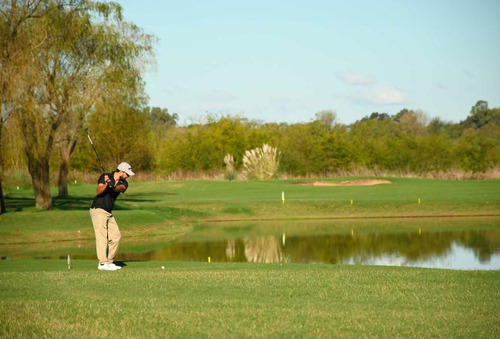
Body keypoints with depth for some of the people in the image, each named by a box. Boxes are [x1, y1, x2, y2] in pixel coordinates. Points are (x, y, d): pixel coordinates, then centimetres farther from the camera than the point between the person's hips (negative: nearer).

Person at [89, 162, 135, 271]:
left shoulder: (123, 183, 5)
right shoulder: (105, 176, -8)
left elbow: (120, 188, -19)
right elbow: (98, 191, -19)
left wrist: (115, 186, -41)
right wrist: (106, 184, -36)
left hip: (109, 212, 7)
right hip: (98, 210, -7)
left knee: (116, 236, 4)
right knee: (102, 236, -14)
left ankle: (109, 262, 11)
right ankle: (102, 263, -19)